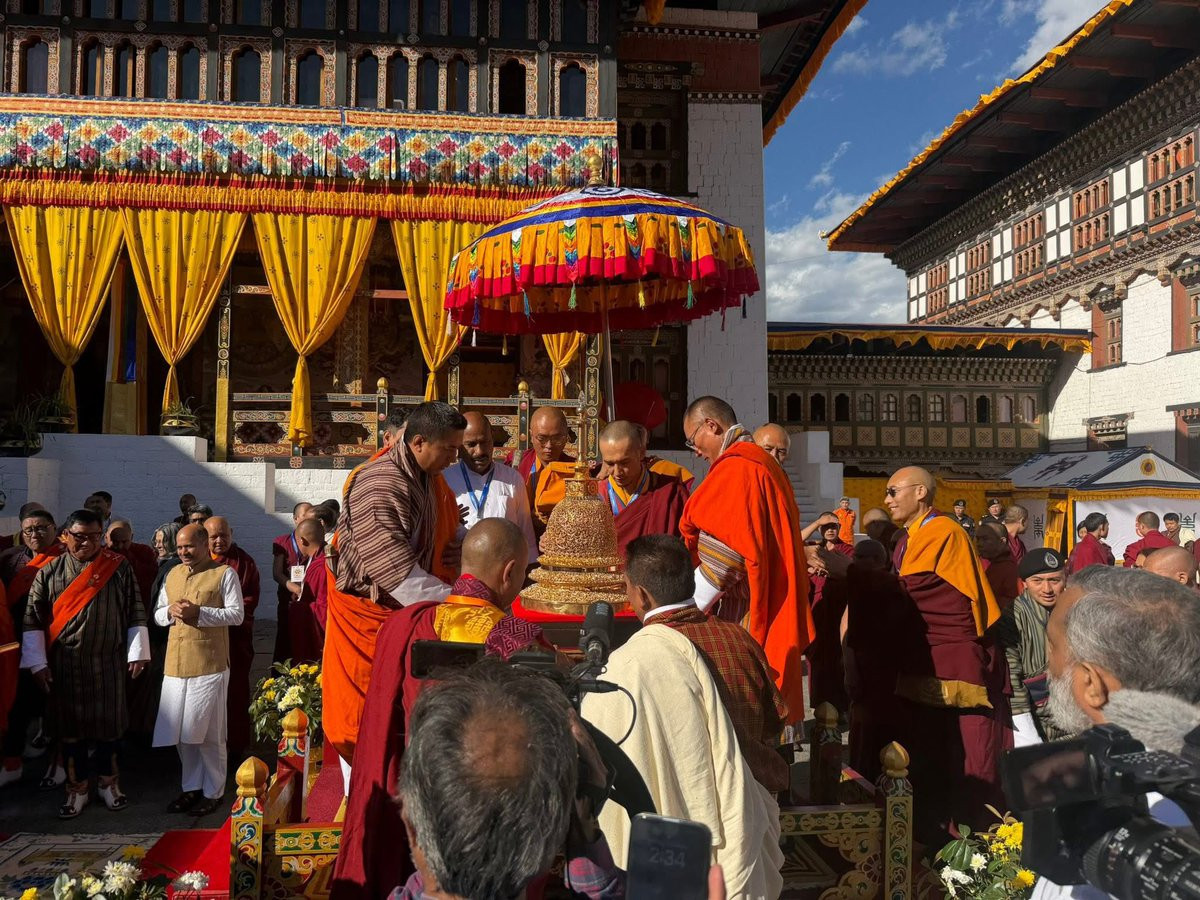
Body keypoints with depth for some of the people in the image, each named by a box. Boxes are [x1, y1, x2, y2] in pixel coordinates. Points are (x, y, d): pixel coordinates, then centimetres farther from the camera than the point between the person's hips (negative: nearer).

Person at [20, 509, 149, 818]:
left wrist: (137, 652, -3)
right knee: (70, 724, 9)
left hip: (108, 663, -1)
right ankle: (78, 788, 23)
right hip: (65, 665, 1)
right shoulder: (49, 572, 1)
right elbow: (33, 620, 3)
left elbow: (135, 612, 1)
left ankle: (109, 782, 26)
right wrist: (38, 662, -2)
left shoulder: (119, 569, -1)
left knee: (109, 723, 8)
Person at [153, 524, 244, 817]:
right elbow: (157, 613, 18)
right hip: (176, 664, 6)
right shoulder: (173, 574, 16)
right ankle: (192, 787, 26)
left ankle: (213, 792, 14)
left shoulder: (224, 573, -3)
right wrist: (170, 612, -5)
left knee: (209, 733, 1)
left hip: (209, 664, -6)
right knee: (181, 731, 11)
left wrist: (199, 612, -18)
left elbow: (236, 615, -9)